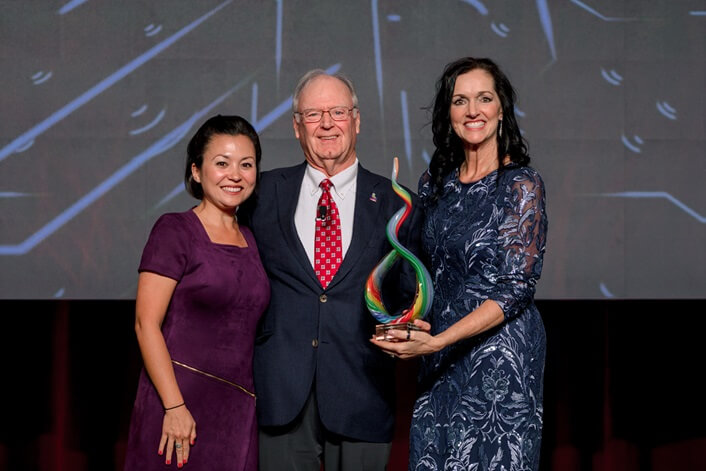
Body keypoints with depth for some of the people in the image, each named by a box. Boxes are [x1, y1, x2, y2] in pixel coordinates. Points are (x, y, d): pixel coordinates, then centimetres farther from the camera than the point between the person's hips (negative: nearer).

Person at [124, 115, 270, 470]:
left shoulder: (249, 239, 13)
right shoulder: (175, 231, -5)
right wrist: (174, 407, -18)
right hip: (181, 399, -6)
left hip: (238, 407, 6)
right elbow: (146, 323, -12)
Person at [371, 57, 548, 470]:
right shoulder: (434, 183, 8)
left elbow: (516, 288, -16)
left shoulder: (521, 184, -10)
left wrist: (437, 341, -22)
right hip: (440, 355, 6)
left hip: (500, 349, -5)